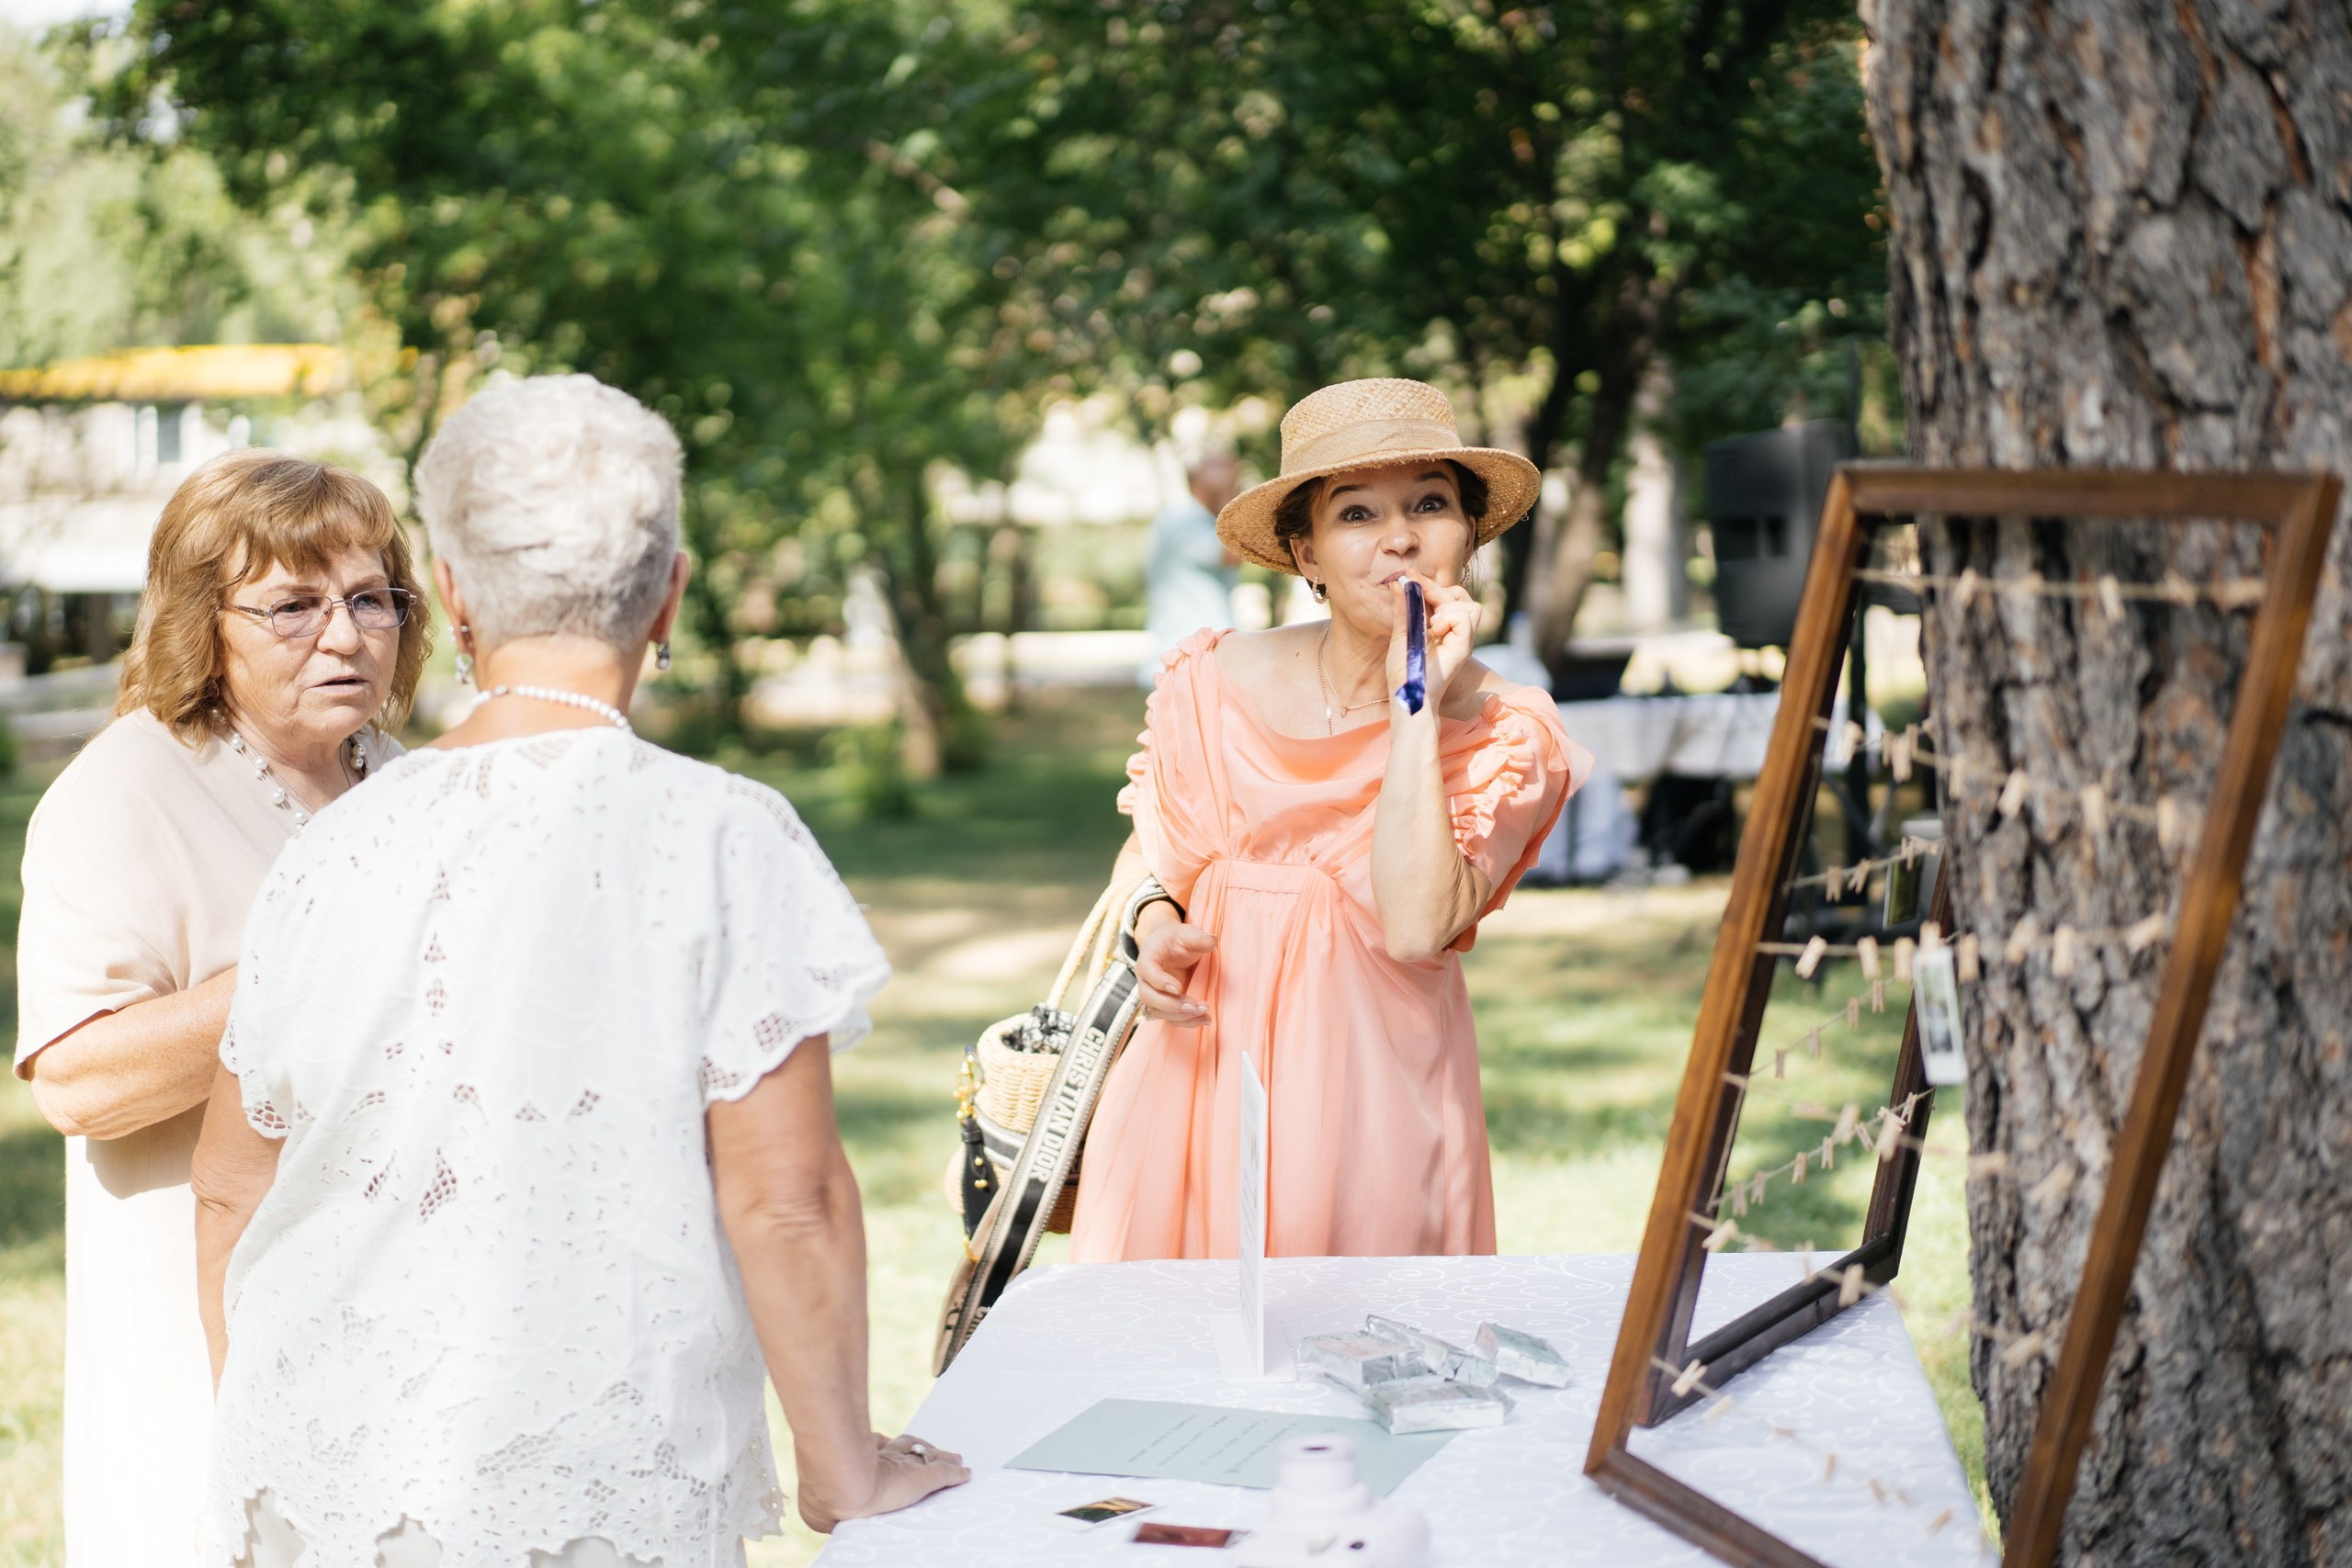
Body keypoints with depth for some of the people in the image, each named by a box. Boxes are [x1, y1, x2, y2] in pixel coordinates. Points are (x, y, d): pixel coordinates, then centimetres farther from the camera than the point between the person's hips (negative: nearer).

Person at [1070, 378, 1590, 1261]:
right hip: (1201, 1070, 2)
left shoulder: (1504, 736, -7)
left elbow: (1418, 928, -22)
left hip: (1370, 1086, -2)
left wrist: (1414, 711, -20)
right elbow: (1155, 848, 15)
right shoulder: (1219, 684, -1)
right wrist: (1156, 931, -6)